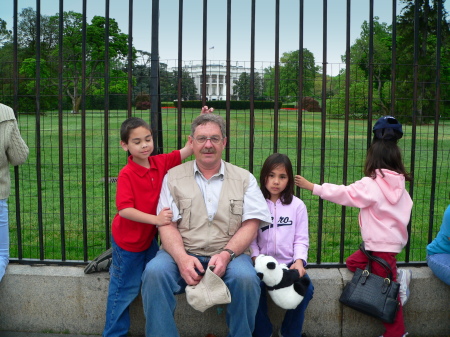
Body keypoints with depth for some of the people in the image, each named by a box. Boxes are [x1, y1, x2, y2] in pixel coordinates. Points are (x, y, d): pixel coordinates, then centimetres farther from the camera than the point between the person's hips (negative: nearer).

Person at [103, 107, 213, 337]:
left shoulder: (160, 163, -6)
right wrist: (156, 219, -34)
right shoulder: (126, 174, -22)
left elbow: (188, 150, -4)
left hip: (149, 237, 6)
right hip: (128, 241, -6)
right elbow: (124, 210, -29)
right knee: (126, 290, 8)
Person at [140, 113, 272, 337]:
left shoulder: (244, 179, 11)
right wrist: (182, 258, -17)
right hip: (182, 254, 0)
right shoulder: (174, 177, 10)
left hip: (228, 255, 0)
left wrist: (226, 255, -16)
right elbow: (167, 225, 2)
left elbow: (251, 224, 2)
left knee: (245, 277, -31)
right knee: (154, 271, -30)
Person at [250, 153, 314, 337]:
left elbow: (301, 239, 4)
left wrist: (299, 260, -13)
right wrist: (256, 258, -17)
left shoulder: (297, 205, 7)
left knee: (306, 288, -24)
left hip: (289, 262, 1)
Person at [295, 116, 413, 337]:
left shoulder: (370, 185, -17)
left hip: (381, 247, -8)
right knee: (353, 262, 21)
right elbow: (406, 208, 6)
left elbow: (342, 193, -14)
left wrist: (311, 186, -6)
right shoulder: (398, 185, 4)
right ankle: (397, 277, 14)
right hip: (394, 241, 8)